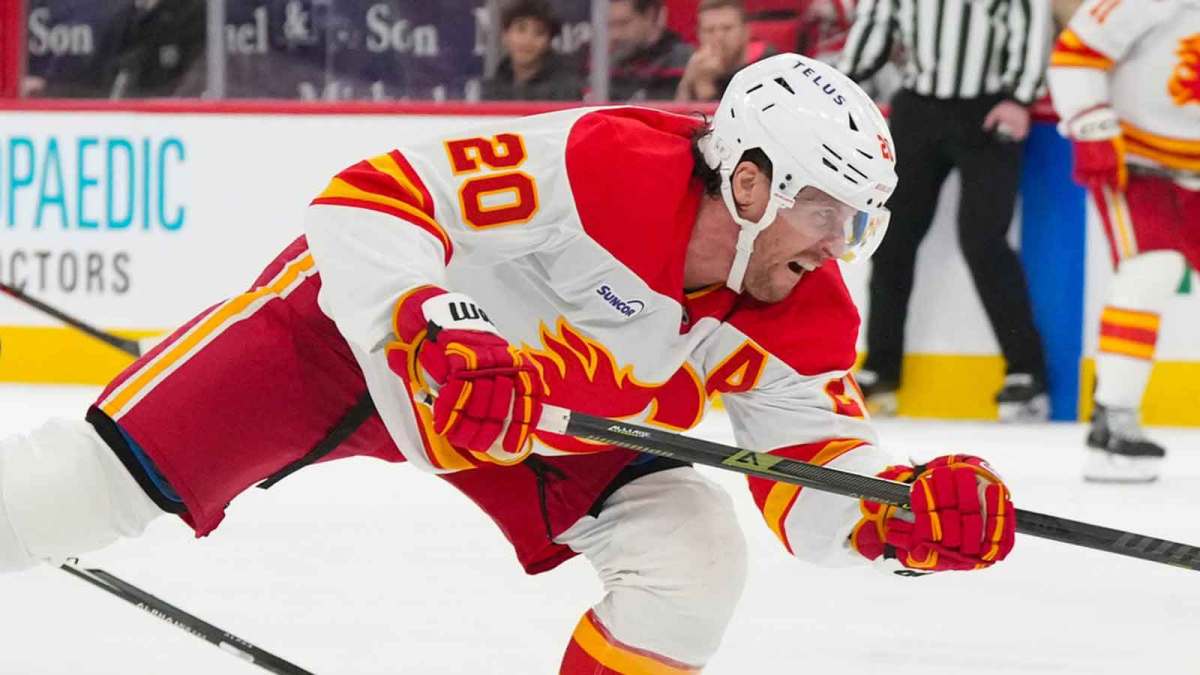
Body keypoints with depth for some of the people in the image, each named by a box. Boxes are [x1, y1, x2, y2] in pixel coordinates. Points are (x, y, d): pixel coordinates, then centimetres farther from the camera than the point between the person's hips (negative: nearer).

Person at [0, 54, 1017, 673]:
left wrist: (908, 511, -35)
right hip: (366, 320, -5)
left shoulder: (802, 320, -15)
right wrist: (433, 347, -48)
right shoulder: (598, 166, -34)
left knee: (696, 555, -13)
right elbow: (371, 199, -34)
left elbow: (813, 479, -13)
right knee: (123, 472, -15)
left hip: (557, 440, 6)